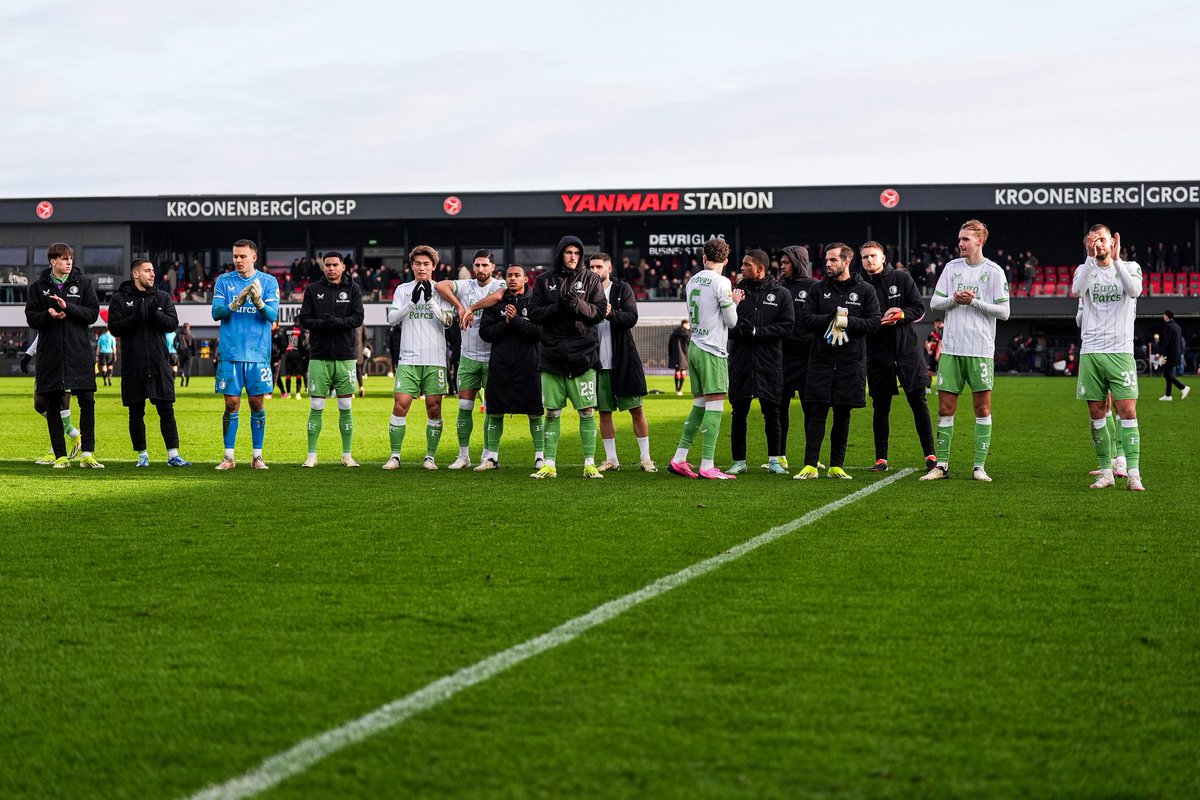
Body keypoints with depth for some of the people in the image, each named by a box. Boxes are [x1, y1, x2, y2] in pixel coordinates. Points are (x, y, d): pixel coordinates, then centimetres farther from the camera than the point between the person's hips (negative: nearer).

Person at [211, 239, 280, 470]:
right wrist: (235, 304, -22)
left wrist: (258, 302, -26)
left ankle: (257, 456, 10)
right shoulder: (224, 281, 6)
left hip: (258, 353, 0)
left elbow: (273, 315, -6)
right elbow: (216, 312, -4)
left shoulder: (269, 282, 3)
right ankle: (229, 457, 5)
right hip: (231, 353, 0)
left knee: (257, 404, 3)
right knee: (231, 405, 0)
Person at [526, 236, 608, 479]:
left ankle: (590, 464, 5)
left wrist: (578, 305, -17)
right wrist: (557, 308, -13)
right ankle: (549, 464, 10)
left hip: (582, 354, -1)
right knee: (552, 412, 4)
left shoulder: (590, 280, 6)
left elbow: (600, 312, -1)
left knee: (587, 412, -2)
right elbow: (534, 313, 3)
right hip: (552, 354, 1)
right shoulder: (545, 280, 8)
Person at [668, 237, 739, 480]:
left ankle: (679, 459, 12)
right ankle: (707, 466, -9)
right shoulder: (721, 283, -12)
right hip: (712, 350, -8)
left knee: (699, 405, 14)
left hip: (694, 347, 8)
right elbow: (731, 321, -8)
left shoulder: (693, 281, 11)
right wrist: (734, 303, 11)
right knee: (715, 407, -6)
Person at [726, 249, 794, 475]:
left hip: (769, 363, -1)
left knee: (771, 413, 4)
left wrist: (757, 332, -13)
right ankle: (739, 461, 12)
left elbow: (787, 326, -5)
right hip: (740, 362, 1)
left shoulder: (781, 294, 3)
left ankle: (774, 460, 15)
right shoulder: (738, 291, 8)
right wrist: (740, 330, -17)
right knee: (739, 413, 4)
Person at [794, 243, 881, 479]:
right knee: (816, 413, -4)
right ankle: (810, 465, -3)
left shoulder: (865, 290, 5)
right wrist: (833, 318, -13)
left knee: (842, 415, 5)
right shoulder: (818, 289, 9)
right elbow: (806, 318, -1)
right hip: (821, 360, 0)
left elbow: (874, 323, -3)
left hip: (851, 362, 0)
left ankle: (837, 466, 12)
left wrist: (847, 321, -15)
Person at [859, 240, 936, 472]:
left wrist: (901, 314, -16)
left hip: (907, 349, 0)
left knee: (918, 402, 1)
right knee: (880, 407, 3)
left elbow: (919, 309, 2)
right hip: (877, 354, 0)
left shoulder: (902, 278, 2)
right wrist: (880, 321, -18)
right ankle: (881, 459, 11)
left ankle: (930, 454, 8)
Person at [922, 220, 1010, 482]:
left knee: (983, 408, 0)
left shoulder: (994, 271, -1)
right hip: (951, 349, 3)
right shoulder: (951, 267, 10)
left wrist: (974, 301, -13)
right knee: (945, 407, 3)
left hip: (981, 350, -3)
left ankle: (979, 466, 5)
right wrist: (954, 299, -8)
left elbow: (1004, 311, -4)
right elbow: (934, 302, 10)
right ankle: (941, 465, 10)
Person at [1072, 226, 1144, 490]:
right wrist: (1091, 258, -24)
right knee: (1096, 413, 2)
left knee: (1127, 411, -9)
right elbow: (1077, 290, -14)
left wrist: (1116, 260, -25)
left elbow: (1135, 290, -16)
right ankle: (1106, 472, 11)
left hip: (1121, 351, -2)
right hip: (1090, 352, 2)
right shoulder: (1085, 269, 10)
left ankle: (1133, 473, -9)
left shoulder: (1130, 267, 6)